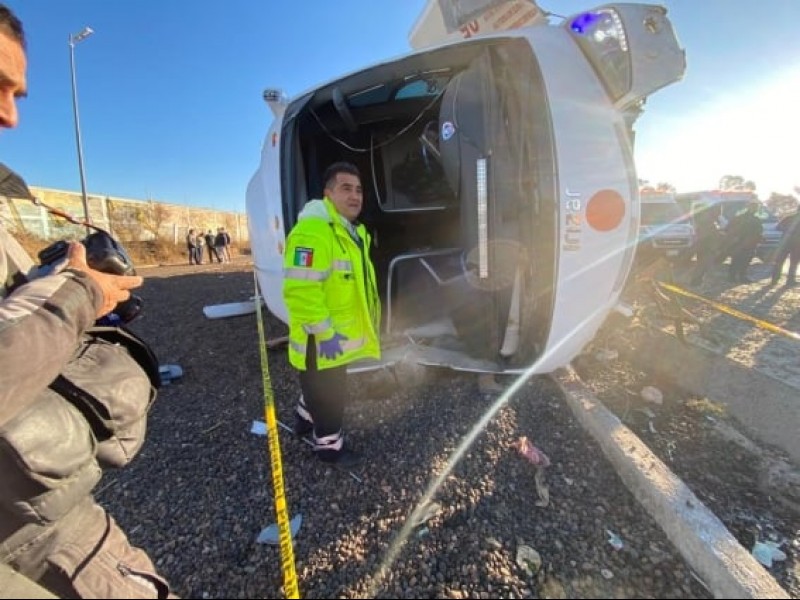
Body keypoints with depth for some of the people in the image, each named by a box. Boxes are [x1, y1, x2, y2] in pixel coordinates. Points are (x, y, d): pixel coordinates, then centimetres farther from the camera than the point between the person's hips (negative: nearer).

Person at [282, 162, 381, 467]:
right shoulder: (312, 231, -26)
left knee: (321, 386, 29)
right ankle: (329, 443, 35)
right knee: (328, 394, 11)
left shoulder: (353, 231, 10)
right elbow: (300, 291, -32)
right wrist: (324, 332, -27)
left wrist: (352, 324, 23)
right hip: (323, 339, -10)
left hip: (342, 334, 10)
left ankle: (305, 416, 54)